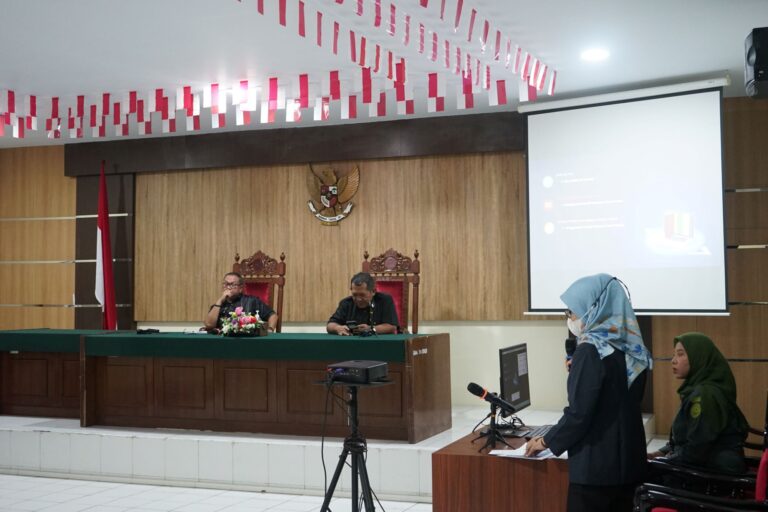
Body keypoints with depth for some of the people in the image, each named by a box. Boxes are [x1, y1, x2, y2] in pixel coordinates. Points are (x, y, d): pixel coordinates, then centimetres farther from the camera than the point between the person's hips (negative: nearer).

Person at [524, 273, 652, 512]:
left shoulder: (591, 350, -17)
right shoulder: (632, 349, 6)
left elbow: (578, 413, -18)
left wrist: (546, 441, -3)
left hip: (595, 467, -7)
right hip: (630, 462, 8)